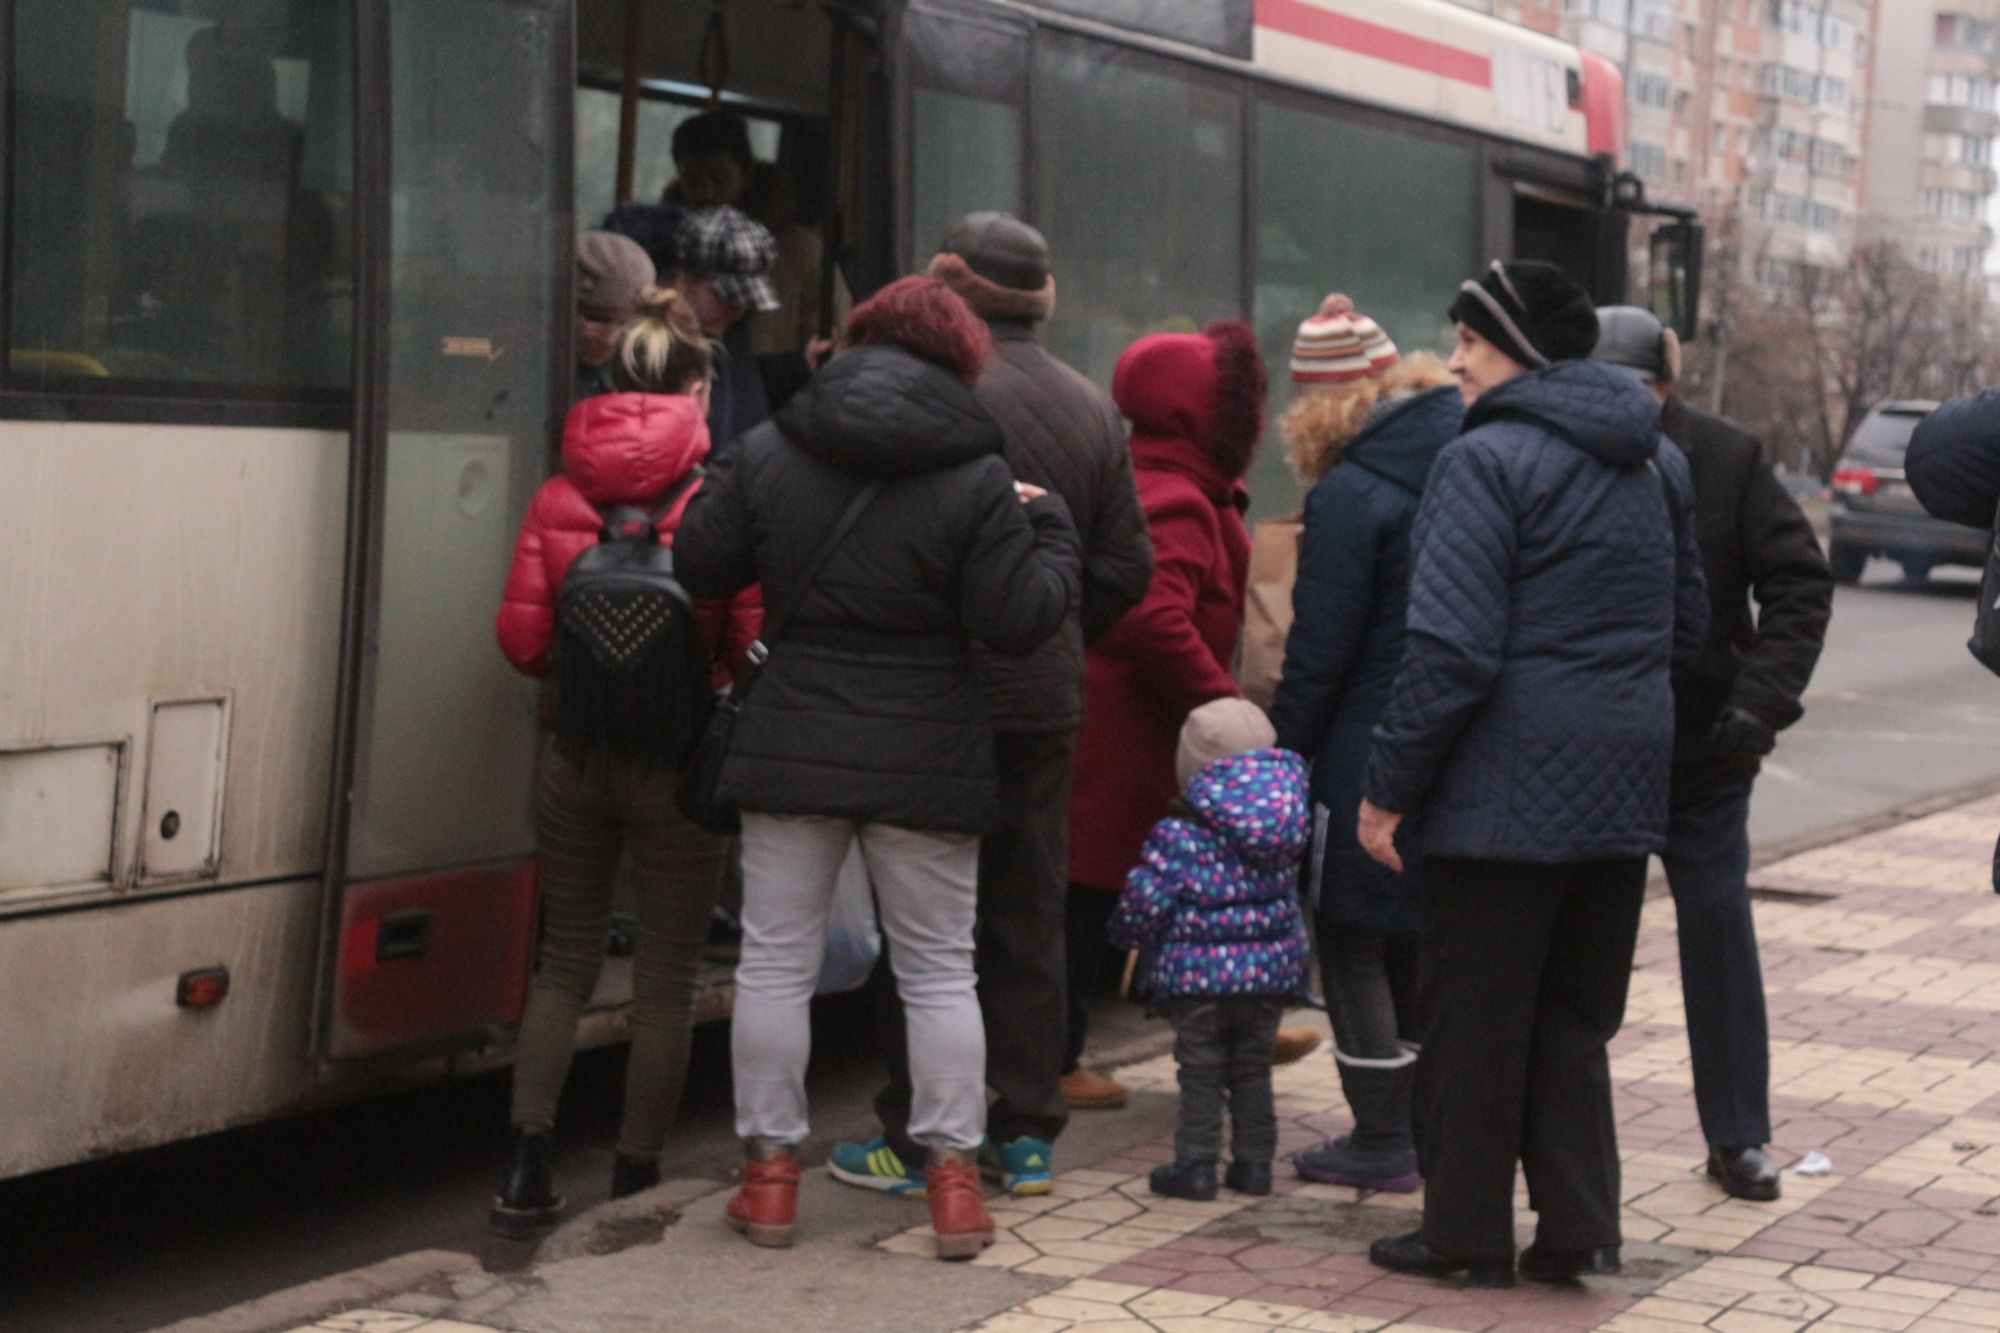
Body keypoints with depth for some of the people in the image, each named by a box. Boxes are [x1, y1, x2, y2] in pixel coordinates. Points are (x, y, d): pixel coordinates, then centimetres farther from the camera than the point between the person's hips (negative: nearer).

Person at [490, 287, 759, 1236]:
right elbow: (754, 642, -11)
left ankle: (526, 1167, 9)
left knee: (566, 958, 15)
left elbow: (521, 638, 0)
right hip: (679, 759, -3)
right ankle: (635, 1181, 13)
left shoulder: (558, 497, 0)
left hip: (574, 757, 3)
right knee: (666, 977, 8)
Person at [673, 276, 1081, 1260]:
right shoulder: (977, 482, -9)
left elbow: (699, 565, 7)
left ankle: (770, 1172, 13)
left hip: (790, 750, 2)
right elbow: (1017, 620, -9)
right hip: (926, 761, -1)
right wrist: (1046, 529, 6)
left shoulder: (764, 456, 0)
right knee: (937, 970, 9)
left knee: (777, 962, 10)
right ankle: (953, 1176, 10)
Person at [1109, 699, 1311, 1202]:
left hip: (1199, 973, -5)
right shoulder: (1288, 825, 0)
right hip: (1270, 970, 5)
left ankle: (1196, 1164, 6)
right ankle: (1254, 1162, 19)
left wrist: (1125, 932, 4)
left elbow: (1146, 902, -14)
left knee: (1201, 1073, 6)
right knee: (1253, 1069, 16)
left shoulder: (1180, 836, -16)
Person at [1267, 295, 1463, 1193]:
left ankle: (1382, 1143, 7)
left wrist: (1280, 752, -5)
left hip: (1369, 758, -8)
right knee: (1421, 940, 19)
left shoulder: (1350, 496, -16)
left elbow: (1319, 652, -15)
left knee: (1353, 943, 3)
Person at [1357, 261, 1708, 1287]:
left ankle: (1467, 1232, 13)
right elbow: (1687, 624, 19)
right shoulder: (1656, 461, 13)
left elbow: (1452, 648, -19)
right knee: (1574, 1017, 15)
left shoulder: (1487, 461, -13)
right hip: (1623, 787, 7)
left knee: (1473, 1018, 4)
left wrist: (1389, 786, -13)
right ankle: (1577, 1228, 15)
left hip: (1505, 789, -7)